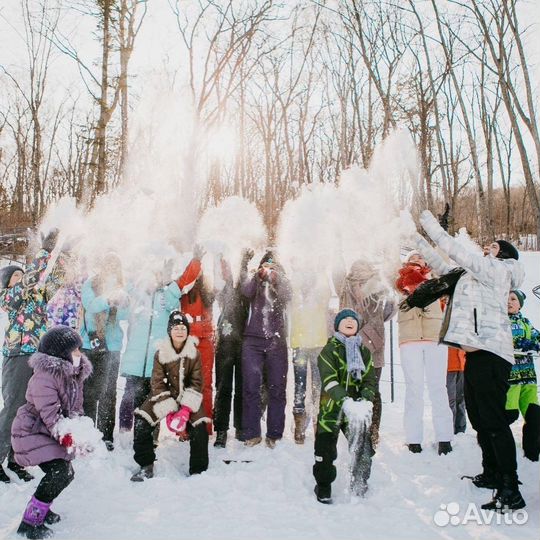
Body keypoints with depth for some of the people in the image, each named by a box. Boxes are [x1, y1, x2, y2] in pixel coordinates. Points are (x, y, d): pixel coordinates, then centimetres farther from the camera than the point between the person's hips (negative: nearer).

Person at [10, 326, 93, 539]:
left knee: (66, 473, 10)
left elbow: (75, 407, 10)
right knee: (58, 472, -21)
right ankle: (30, 523, -8)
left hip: (52, 433, 9)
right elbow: (49, 413, -31)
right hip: (32, 432, -9)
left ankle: (40, 508, 32)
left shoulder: (74, 375, 4)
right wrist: (65, 436, -37)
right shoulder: (44, 376, -26)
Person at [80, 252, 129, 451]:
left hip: (112, 345, 3)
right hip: (92, 344, -3)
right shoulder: (90, 284, 2)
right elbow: (90, 305, -17)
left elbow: (123, 316, 2)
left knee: (109, 392, 5)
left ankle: (106, 436, 12)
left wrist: (123, 302, -19)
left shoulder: (120, 288, 12)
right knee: (91, 391, -3)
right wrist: (108, 298, -34)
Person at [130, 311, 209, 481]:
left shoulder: (194, 353, -9)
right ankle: (146, 467, 3)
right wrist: (168, 411, -20)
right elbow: (158, 384, -11)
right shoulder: (161, 353, -10)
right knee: (141, 423, -15)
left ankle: (198, 472, 5)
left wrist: (185, 410, -21)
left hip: (189, 397, 0)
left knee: (199, 431, -16)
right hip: (164, 395, 1)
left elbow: (196, 383, -10)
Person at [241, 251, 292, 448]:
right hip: (253, 340, 0)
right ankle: (252, 434, 4)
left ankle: (274, 435, 8)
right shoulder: (254, 281, 11)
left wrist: (275, 279, -25)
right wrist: (258, 276, -27)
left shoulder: (283, 283, 11)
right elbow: (246, 291, -12)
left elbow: (287, 297, -11)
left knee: (277, 390, 1)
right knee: (251, 388, -3)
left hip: (277, 341, 0)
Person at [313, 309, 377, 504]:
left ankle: (359, 486, 23)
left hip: (358, 410, 3)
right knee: (326, 449, -2)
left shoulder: (364, 351, 12)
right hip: (332, 408, -3)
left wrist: (366, 400, -15)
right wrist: (346, 401, -29)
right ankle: (323, 488, 19)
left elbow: (370, 380, 5)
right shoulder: (329, 350, -2)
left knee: (363, 449, 1)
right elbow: (329, 380, -14)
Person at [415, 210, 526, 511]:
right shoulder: (477, 275, 23)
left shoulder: (497, 268, -3)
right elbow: (444, 267, 32)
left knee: (494, 421, -14)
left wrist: (431, 224, 1)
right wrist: (421, 241, 33)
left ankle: (511, 492, -13)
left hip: (489, 354, -10)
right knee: (480, 418, 17)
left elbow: (457, 252, -8)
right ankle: (492, 475, 29)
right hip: (477, 353, 10)